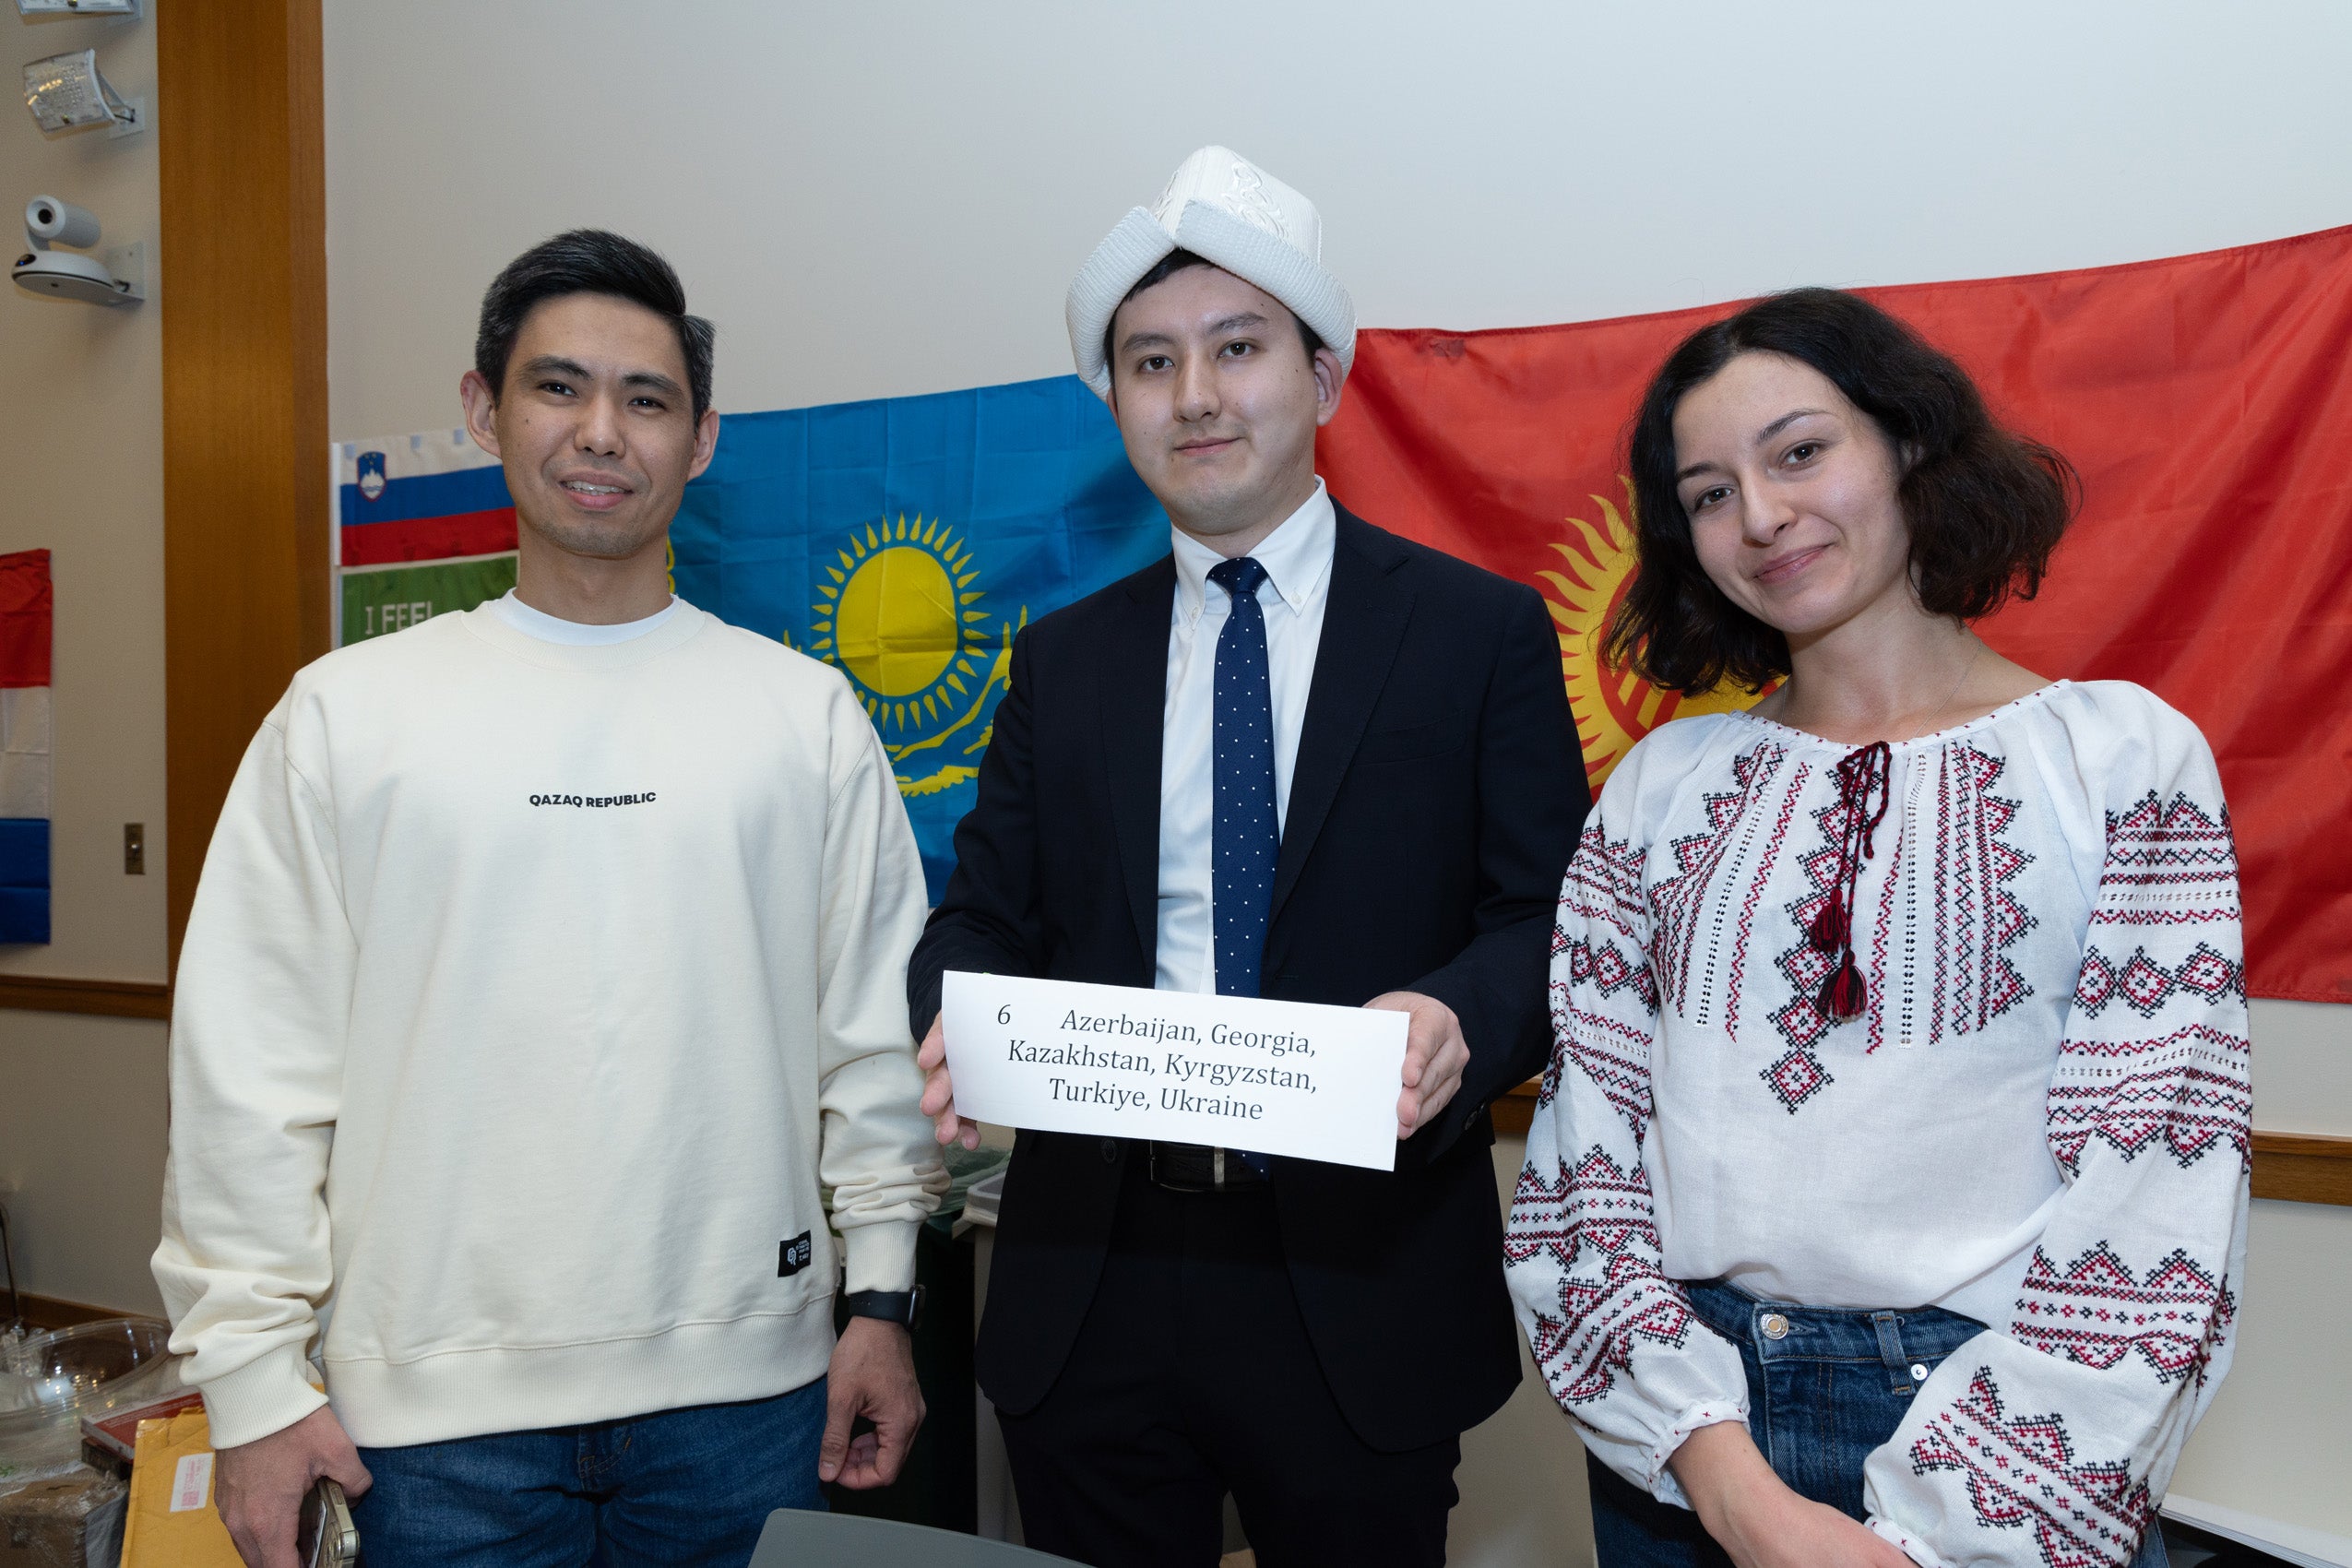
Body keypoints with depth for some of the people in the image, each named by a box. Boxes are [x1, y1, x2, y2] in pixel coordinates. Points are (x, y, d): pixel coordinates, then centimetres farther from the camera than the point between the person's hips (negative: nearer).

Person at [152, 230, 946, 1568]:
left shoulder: (806, 715, 2)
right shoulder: (347, 714, 1)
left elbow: (877, 1031, 3)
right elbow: (255, 1067, 0)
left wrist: (882, 1294, 2)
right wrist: (254, 1373, -2)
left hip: (746, 1382, 1)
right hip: (441, 1405, 0)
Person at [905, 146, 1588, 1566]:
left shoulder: (1484, 632, 0)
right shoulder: (1062, 662, 10)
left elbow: (1551, 915, -3)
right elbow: (985, 912, 9)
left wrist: (1458, 1017, -24)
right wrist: (961, 1017, -13)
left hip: (1357, 1289, -2)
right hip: (1091, 1283, 3)